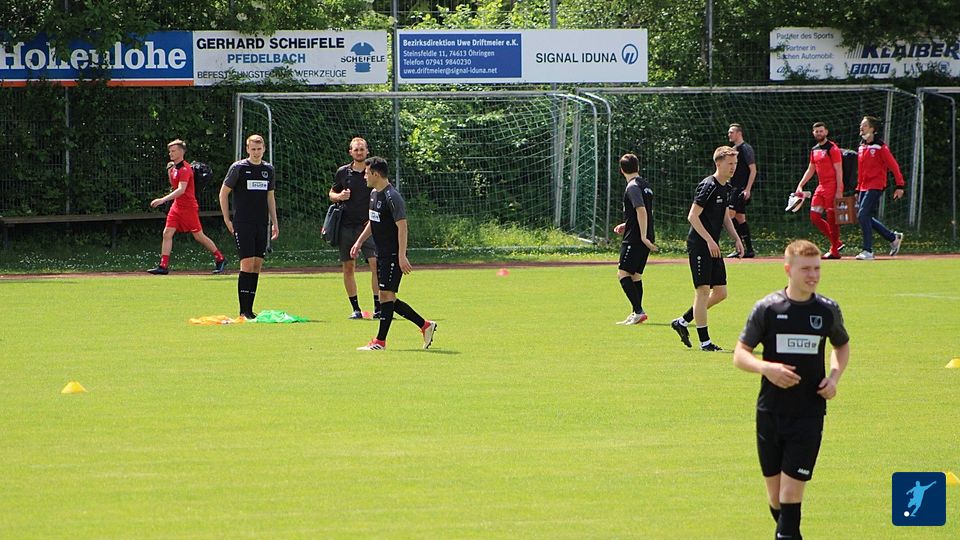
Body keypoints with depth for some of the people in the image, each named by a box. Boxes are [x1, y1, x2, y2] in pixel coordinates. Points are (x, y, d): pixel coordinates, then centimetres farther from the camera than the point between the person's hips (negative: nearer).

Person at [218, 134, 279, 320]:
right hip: (243, 224, -5)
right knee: (247, 264, -12)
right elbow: (223, 193, 1)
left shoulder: (268, 169, 11)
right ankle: (244, 311, -11)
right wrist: (227, 219, -4)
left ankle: (249, 309, 8)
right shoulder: (238, 168, -4)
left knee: (257, 266, 4)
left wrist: (275, 223, 17)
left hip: (261, 224, 5)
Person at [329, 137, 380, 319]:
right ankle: (355, 309, 12)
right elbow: (331, 193, 18)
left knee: (376, 263, -15)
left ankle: (378, 307, -11)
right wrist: (339, 196, -4)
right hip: (346, 227, 2)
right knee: (348, 267, 3)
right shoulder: (343, 172, 7)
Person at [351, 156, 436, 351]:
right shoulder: (374, 194, 12)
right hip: (382, 254, 10)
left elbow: (402, 226, -20)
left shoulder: (392, 198, -17)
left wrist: (402, 256, -24)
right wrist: (359, 242, 22)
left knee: (386, 294, -8)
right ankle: (425, 326, 17)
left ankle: (380, 341, -5)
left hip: (393, 255, -10)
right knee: (388, 298, 9)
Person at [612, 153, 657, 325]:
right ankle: (637, 313, 17)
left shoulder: (633, 187, -12)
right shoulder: (645, 185, 16)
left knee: (623, 274, -9)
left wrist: (643, 236, -24)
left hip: (634, 238, -9)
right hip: (645, 238, 9)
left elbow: (642, 211, -22)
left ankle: (639, 312, -17)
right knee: (636, 275, 16)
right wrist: (626, 225, 28)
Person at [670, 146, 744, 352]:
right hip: (699, 244, -9)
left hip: (713, 246, 9)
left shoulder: (726, 188, 13)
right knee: (703, 290, -7)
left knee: (720, 292, 8)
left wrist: (736, 238, 13)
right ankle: (704, 341, -3)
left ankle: (683, 321, 22)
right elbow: (693, 216, -18)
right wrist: (709, 241, -21)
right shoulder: (708, 186, -15)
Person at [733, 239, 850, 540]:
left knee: (792, 490, -10)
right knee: (775, 497, 7)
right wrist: (766, 368, -19)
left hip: (809, 415, 0)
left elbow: (842, 346, 21)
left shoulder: (827, 310, 2)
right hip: (770, 412, 0)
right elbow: (740, 355, 1)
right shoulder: (767, 308, -4)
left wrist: (835, 376, 1)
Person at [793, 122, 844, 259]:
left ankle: (834, 251, -1)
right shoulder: (814, 150, 16)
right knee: (814, 217, 5)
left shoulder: (832, 148, -9)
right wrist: (800, 185, 14)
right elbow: (810, 170, 24)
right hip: (821, 187, 9)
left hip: (833, 187, -9)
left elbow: (839, 170, -13)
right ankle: (836, 243, 15)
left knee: (832, 218, -7)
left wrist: (839, 191, -19)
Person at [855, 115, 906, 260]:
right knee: (865, 217, 9)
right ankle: (894, 237, 25)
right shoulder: (861, 146, 14)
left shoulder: (880, 147, -10)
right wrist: (858, 189, 19)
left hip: (876, 187, -9)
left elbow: (893, 165, -11)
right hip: (864, 187, 9)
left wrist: (900, 186, -15)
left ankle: (868, 251, -13)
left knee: (863, 215, -17)